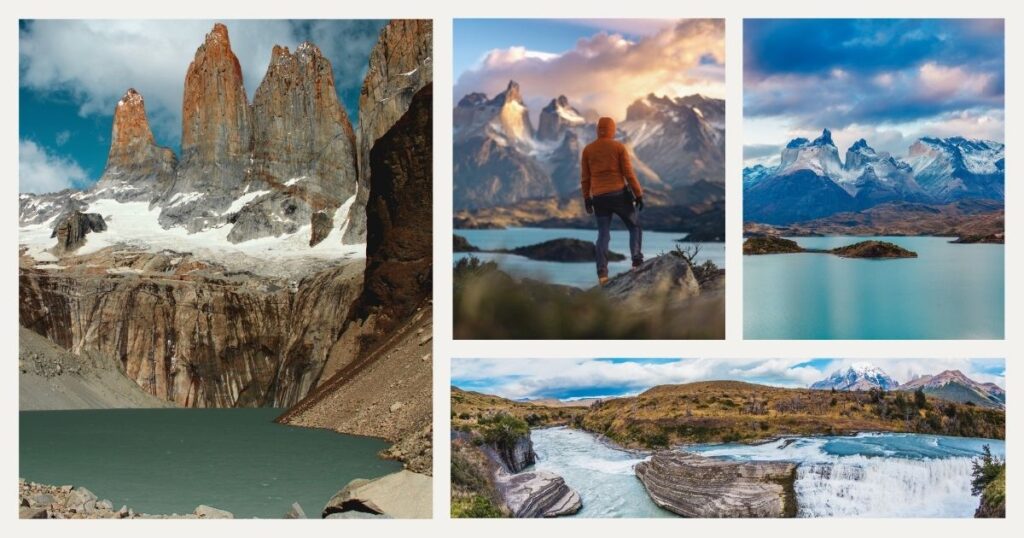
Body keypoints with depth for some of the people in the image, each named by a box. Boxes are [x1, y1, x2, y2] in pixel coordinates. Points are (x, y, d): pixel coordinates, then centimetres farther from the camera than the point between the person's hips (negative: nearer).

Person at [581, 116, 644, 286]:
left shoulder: (588, 149, 5)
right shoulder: (619, 147, -3)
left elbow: (584, 178, 6)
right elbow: (629, 173, -6)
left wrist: (587, 199, 14)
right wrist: (639, 195, 0)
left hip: (599, 197, 3)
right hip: (619, 194, -3)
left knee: (603, 234, 6)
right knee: (635, 227, 13)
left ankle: (602, 273, -6)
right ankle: (637, 261, -5)